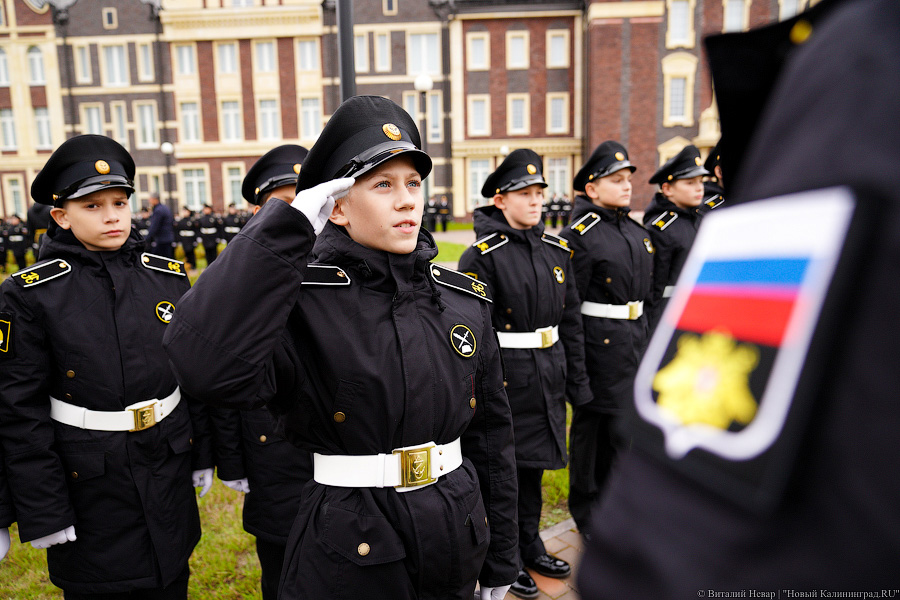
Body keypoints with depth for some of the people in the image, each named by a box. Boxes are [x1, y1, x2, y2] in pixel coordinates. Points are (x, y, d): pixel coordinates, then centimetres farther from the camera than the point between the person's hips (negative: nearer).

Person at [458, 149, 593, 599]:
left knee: (534, 461, 19)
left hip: (548, 374, 6)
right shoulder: (482, 257, -13)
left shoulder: (557, 250, 6)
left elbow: (570, 321, 10)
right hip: (505, 379, -6)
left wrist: (577, 381, 10)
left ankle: (531, 546, 39)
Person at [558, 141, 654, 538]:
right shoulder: (580, 235, -13)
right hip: (599, 341, -7)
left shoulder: (637, 231, 12)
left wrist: (647, 341, 16)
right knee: (591, 423, 6)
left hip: (635, 339, 8)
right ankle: (586, 508, 25)